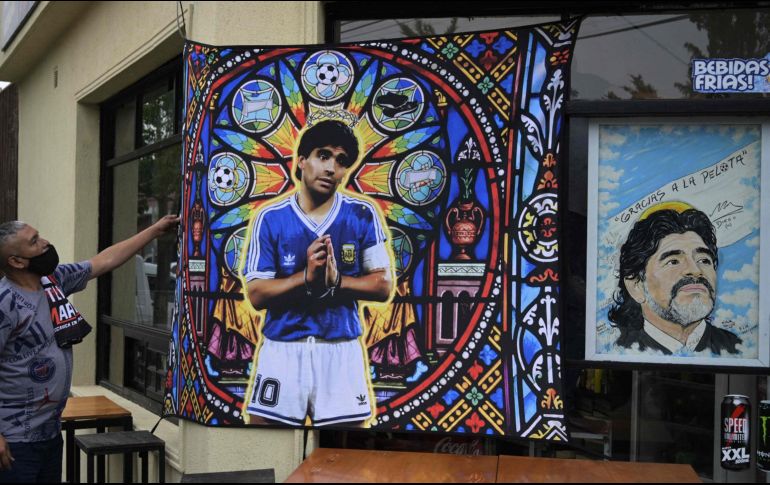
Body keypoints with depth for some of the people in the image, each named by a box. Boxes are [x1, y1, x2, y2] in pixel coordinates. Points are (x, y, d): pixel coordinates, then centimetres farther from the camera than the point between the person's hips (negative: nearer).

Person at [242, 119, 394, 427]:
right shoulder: (270, 218, -2)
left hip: (341, 350, 1)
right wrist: (306, 277, -20)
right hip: (283, 348, 0)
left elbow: (383, 286, -2)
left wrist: (336, 280, -17)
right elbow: (256, 295, -5)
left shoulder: (363, 215, 0)